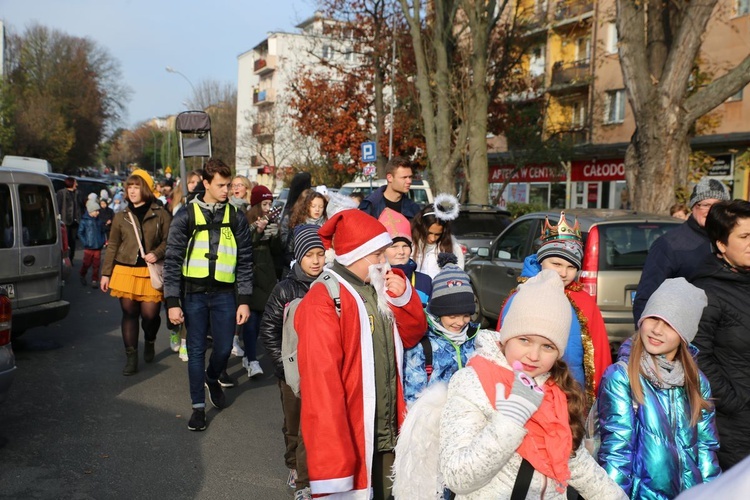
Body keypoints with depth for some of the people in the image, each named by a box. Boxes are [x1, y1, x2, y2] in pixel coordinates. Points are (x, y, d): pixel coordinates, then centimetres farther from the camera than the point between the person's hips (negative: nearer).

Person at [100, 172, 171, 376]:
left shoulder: (160, 214, 1)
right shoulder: (121, 216, 10)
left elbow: (168, 240, 4)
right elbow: (112, 246, 11)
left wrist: (157, 253, -16)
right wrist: (106, 273, 9)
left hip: (150, 272, -2)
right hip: (125, 270, 2)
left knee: (150, 314, -6)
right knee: (129, 313, 3)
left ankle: (149, 341, 27)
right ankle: (131, 358, 12)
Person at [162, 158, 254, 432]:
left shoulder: (236, 217, 3)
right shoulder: (186, 216, -2)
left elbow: (245, 261, 5)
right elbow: (172, 260, -2)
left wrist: (244, 301, -1)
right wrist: (172, 302, -7)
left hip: (224, 293, 1)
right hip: (194, 293, -1)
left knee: (224, 348, 7)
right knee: (196, 350, 4)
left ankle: (212, 379, 40)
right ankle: (198, 406, 18)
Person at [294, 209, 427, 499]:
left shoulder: (378, 291, 9)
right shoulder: (323, 302, -18)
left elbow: (413, 337, 15)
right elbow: (320, 382, -23)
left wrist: (404, 298, -4)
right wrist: (331, 458, -25)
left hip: (388, 434, 8)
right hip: (349, 439, -8)